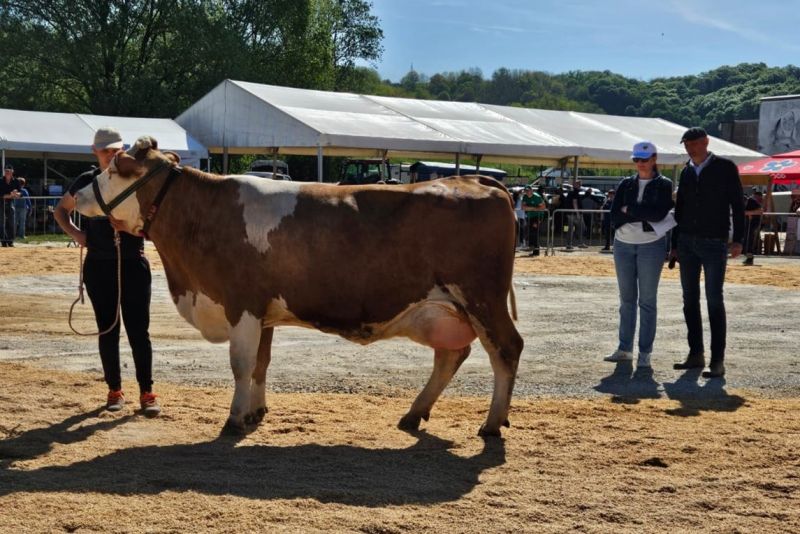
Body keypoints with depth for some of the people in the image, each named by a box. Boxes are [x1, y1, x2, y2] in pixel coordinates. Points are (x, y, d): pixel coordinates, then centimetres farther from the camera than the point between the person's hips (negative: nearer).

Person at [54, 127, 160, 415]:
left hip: (133, 264, -2)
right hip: (98, 265, 2)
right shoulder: (87, 181, 4)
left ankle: (147, 393, 3)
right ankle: (114, 391, 17)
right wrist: (74, 232, 1)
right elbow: (61, 210, 19)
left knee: (138, 331, -3)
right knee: (107, 330, 7)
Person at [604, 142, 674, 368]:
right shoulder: (626, 185, 9)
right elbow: (615, 215, -3)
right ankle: (624, 349, 14)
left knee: (647, 300, -1)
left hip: (651, 245, -4)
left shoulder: (664, 185, -1)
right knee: (627, 298, 9)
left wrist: (629, 210, -10)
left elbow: (659, 213, -17)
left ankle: (645, 353, 1)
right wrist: (643, 214, -14)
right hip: (623, 245, 4)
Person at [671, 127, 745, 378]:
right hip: (687, 243, 6)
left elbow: (737, 205, -6)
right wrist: (674, 245, 13)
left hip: (714, 244, -5)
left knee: (714, 300, -9)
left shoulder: (725, 168, -2)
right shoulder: (686, 172, 12)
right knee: (690, 300, 6)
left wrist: (737, 240, -14)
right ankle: (696, 355, 13)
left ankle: (718, 360, -8)